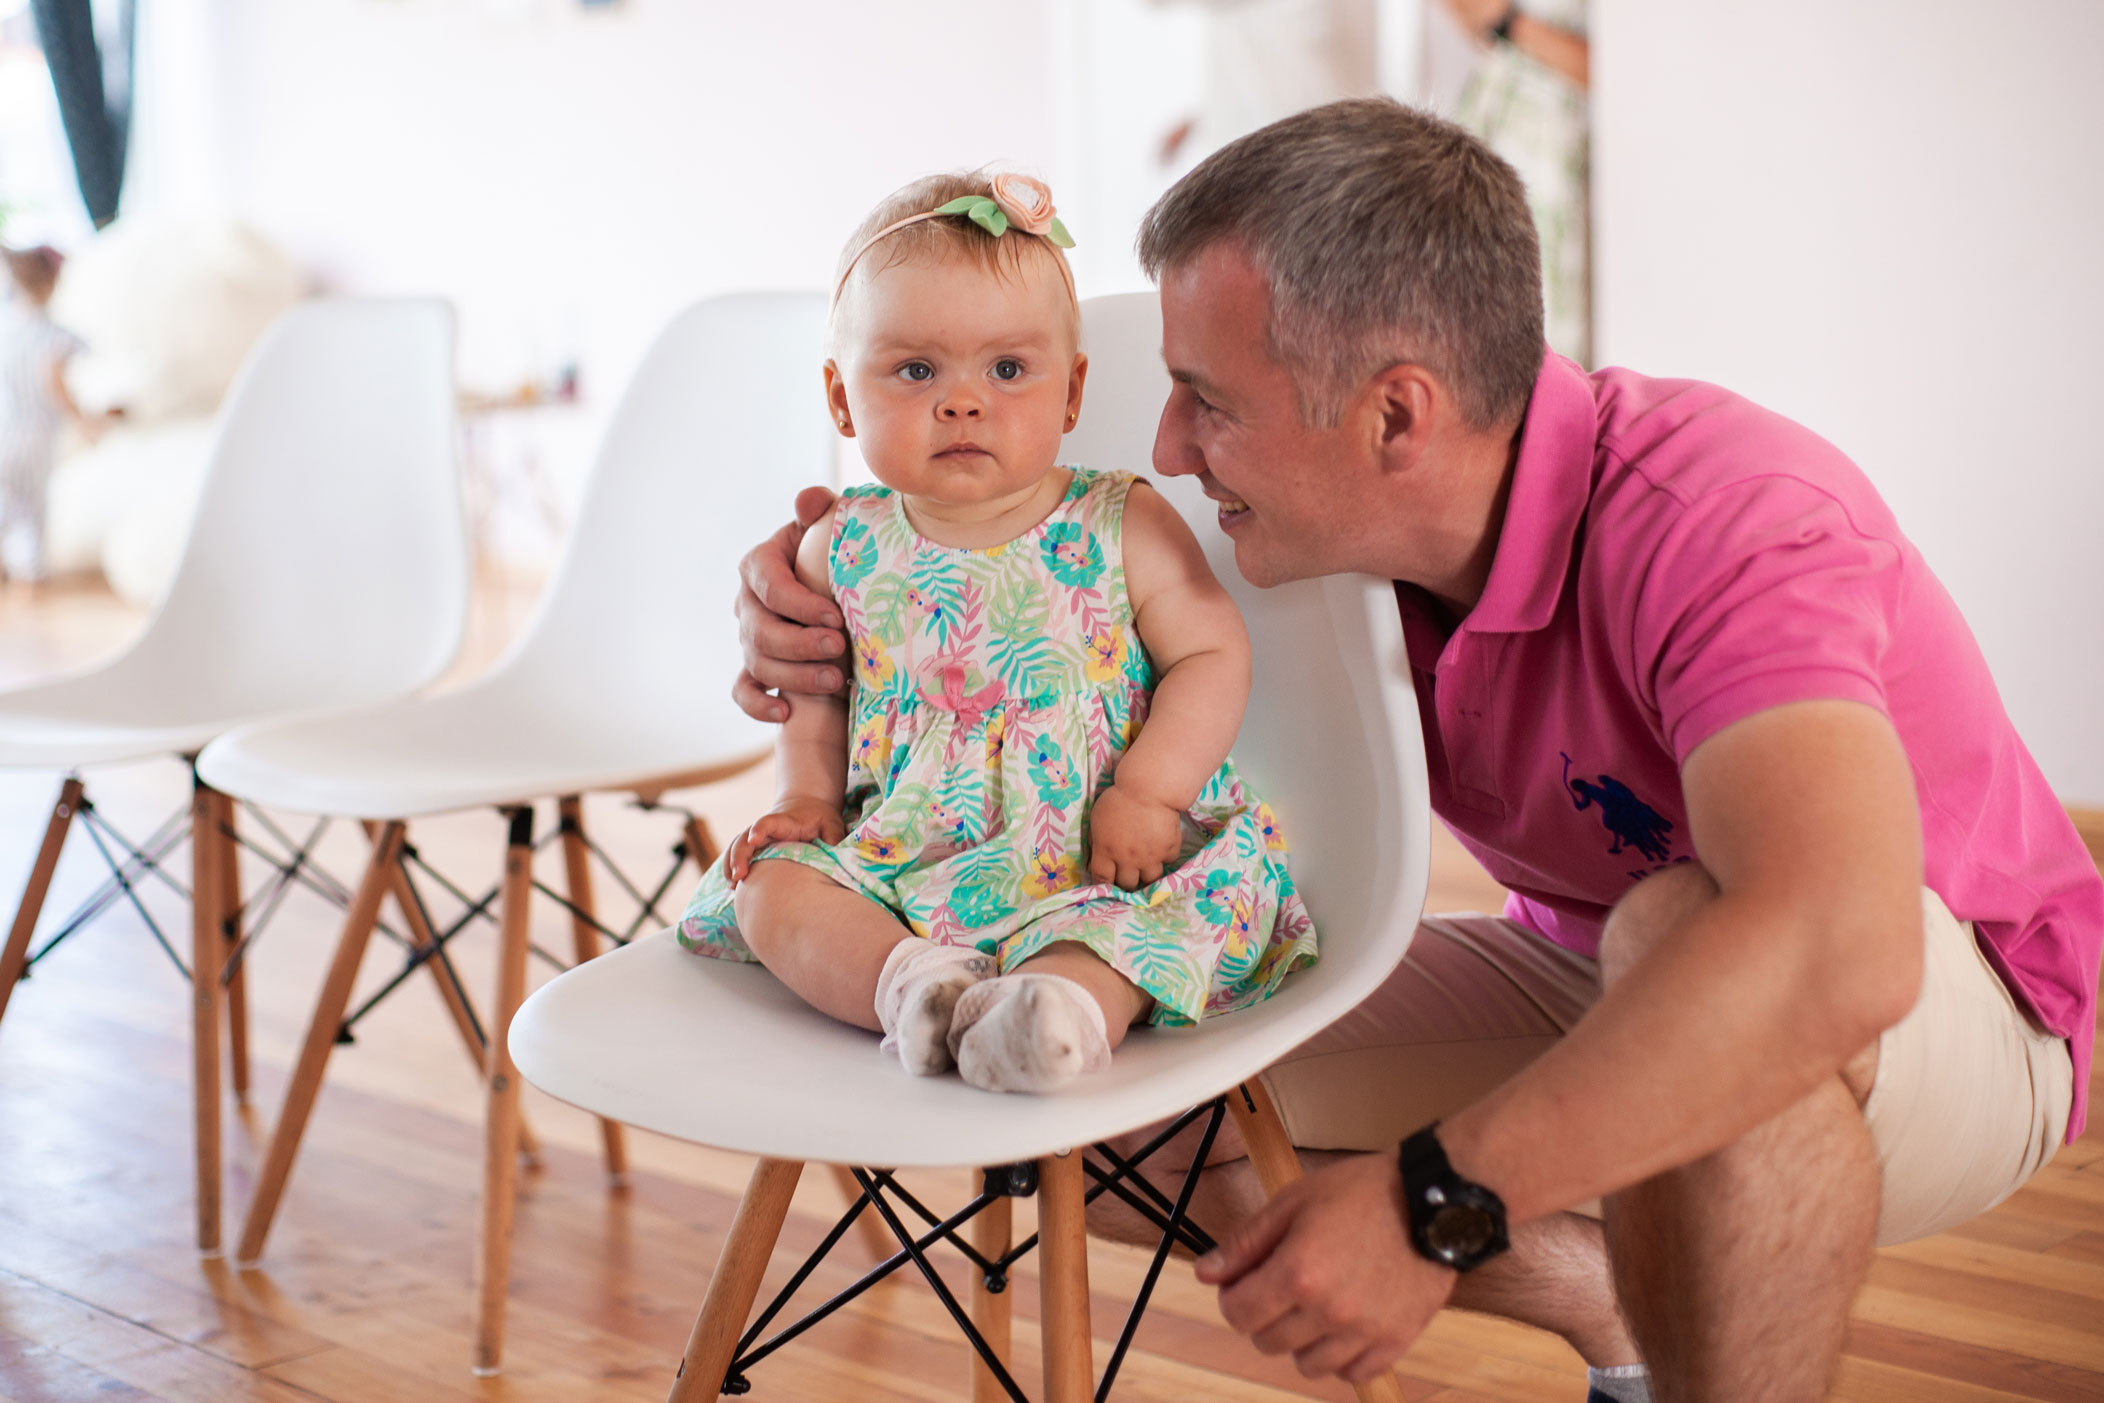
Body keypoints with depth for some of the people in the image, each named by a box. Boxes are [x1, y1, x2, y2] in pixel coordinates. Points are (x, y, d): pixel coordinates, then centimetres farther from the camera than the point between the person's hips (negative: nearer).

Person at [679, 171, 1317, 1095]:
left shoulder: (1123, 529, -4)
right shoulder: (846, 552, 3)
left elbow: (1213, 654, -4)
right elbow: (816, 696, 18)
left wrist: (1148, 794, -16)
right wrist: (805, 798, 2)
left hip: (1099, 860, -3)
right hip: (901, 855, 3)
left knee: (1211, 882, -31)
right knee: (772, 883, -16)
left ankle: (1074, 997, -53)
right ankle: (909, 980, -37)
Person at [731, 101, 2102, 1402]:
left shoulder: (1720, 514, -33)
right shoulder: (1332, 521, -12)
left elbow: (1832, 950, -49)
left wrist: (1436, 1201, -47)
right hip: (1601, 988, 7)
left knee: (1687, 928, -41)